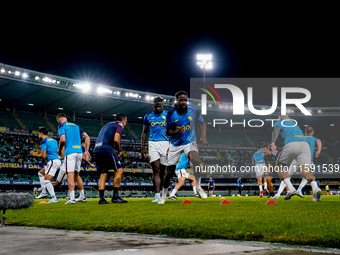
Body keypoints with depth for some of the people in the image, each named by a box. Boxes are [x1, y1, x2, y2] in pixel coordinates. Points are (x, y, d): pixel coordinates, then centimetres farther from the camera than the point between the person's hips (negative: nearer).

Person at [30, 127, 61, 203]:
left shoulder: (44, 142, -7)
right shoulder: (54, 140, 18)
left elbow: (43, 156, -13)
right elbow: (57, 151, 21)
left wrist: (36, 155, 6)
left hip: (53, 161, -9)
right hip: (58, 160, 9)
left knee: (47, 181, -12)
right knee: (41, 173, 23)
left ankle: (54, 198, -20)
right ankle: (43, 192, 20)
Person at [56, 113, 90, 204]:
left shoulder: (62, 126, 1)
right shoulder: (76, 126, 21)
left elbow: (63, 139, -13)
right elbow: (87, 137, 17)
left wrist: (59, 149, 4)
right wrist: (86, 151, 17)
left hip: (70, 152, -6)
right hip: (79, 152, 6)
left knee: (70, 176, -8)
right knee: (76, 175, 17)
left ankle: (72, 198, -16)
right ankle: (82, 196, 21)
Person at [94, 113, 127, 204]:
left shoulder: (108, 125, 31)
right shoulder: (119, 125, 6)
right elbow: (116, 140, -10)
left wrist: (115, 150, 20)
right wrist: (119, 150, 6)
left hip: (97, 149, 8)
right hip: (106, 149, -8)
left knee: (103, 174, 10)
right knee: (119, 170, -2)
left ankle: (101, 199, 3)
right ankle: (115, 197, -5)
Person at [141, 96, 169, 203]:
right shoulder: (148, 116, 10)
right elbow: (144, 132, 17)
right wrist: (143, 147, 11)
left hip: (165, 143, 0)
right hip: (153, 143, 0)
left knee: (162, 170, 4)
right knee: (156, 169, -10)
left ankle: (162, 192, 16)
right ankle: (157, 195, -14)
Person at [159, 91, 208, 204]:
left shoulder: (193, 112, -8)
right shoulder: (171, 113, -11)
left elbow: (202, 123, 9)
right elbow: (167, 131, -5)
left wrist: (203, 136, -7)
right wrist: (176, 132, -25)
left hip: (189, 142, 0)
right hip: (175, 145, 1)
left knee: (196, 160, -31)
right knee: (169, 171, 4)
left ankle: (198, 188, -11)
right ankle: (164, 196, 25)